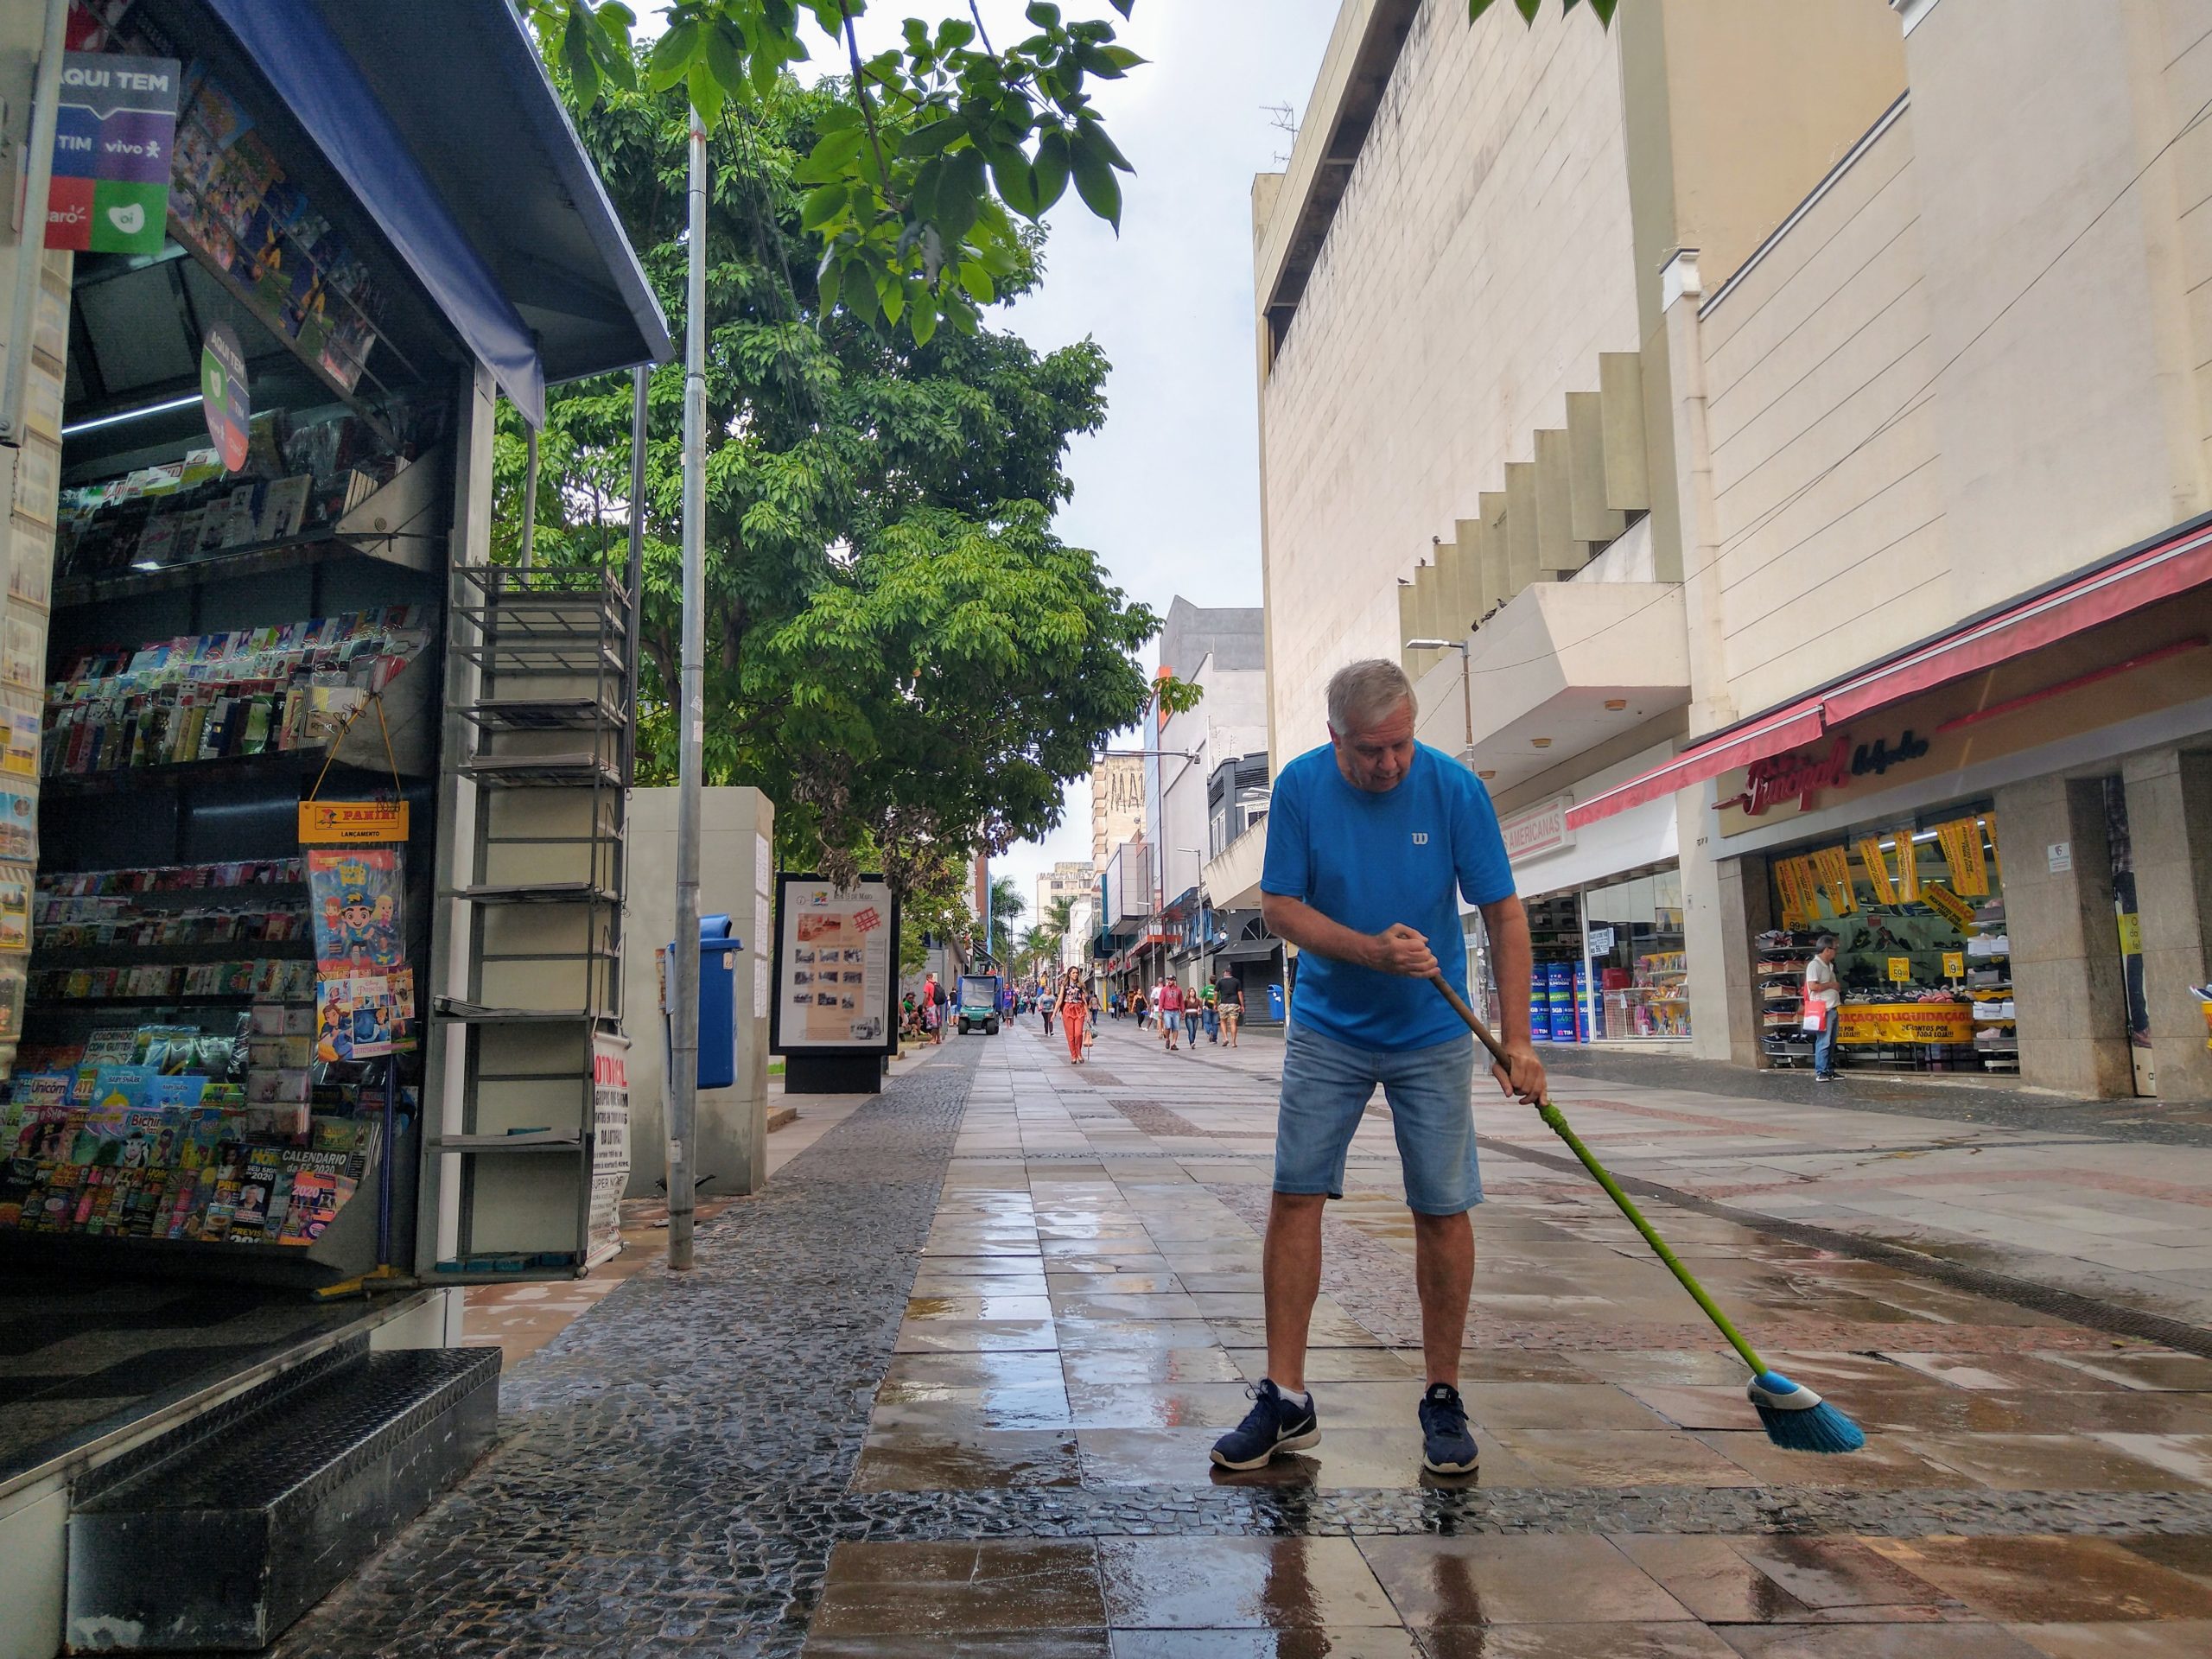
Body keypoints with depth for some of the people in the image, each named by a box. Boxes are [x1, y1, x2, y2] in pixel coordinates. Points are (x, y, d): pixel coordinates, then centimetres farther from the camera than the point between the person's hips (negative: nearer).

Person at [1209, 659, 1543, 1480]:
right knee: (1295, 1197, -2)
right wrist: (1372, 951, -21)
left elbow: (1504, 914, -9)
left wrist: (1516, 1039, -15)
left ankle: (1443, 1397, 17)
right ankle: (1285, 1398, 8)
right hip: (1326, 1031, 1)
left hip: (1433, 1036, -1)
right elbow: (1280, 904, -6)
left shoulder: (1455, 789, -13)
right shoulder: (1300, 786, -9)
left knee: (1442, 1211, 1)